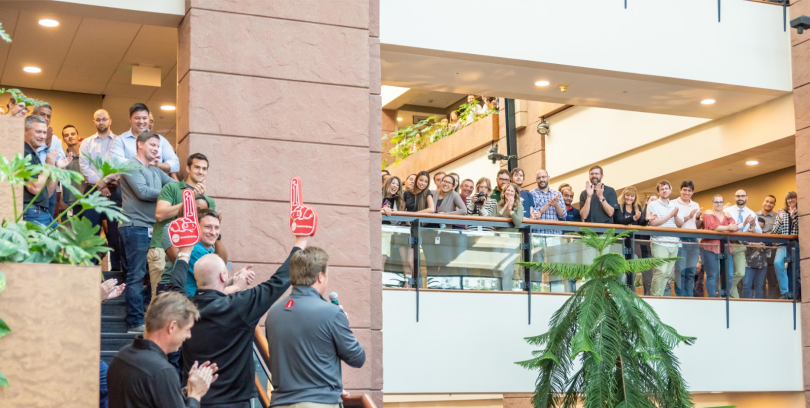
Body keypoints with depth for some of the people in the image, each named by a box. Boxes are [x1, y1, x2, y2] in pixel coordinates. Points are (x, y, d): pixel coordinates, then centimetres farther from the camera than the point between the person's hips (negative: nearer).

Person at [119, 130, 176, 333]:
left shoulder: (155, 171, 22)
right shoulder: (131, 166, -3)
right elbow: (142, 191, -15)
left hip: (152, 228, 8)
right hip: (135, 226, -8)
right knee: (136, 275, -8)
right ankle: (135, 322, -7)